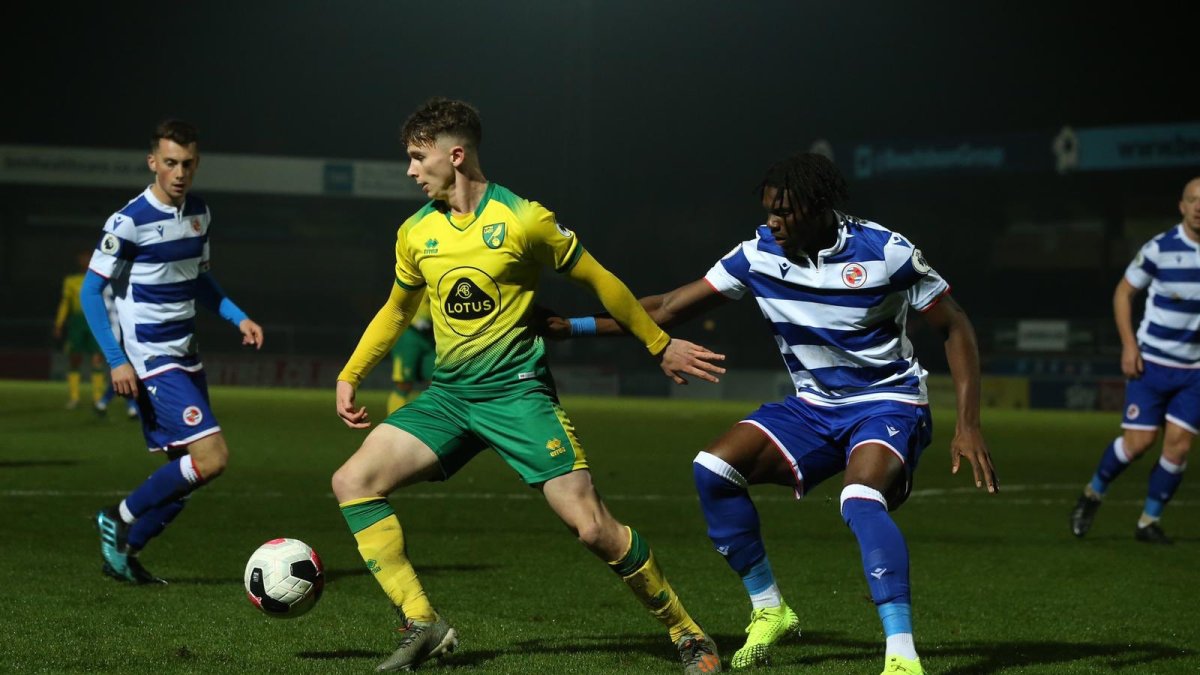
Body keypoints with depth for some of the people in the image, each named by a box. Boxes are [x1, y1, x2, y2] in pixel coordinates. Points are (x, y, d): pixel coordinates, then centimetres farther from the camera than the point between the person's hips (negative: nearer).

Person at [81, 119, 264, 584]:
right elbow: (91, 290, -11)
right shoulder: (128, 222, -15)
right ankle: (119, 520, -2)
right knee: (211, 456, -17)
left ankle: (125, 551, 19)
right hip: (151, 360, -8)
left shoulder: (199, 214, 8)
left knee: (188, 470, 8)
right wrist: (117, 361, -17)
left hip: (186, 358, 8)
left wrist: (239, 318, 6)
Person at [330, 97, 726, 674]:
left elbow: (598, 281, 2)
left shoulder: (522, 220, -9)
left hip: (516, 389, -5)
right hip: (448, 395, 6)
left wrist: (660, 346, 8)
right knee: (352, 482, -11)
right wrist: (349, 376, 20)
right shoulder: (416, 233, 6)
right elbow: (397, 310, 24)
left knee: (592, 527, -14)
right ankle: (422, 625, -6)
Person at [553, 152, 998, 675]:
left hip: (887, 404, -6)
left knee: (860, 501, -35)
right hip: (813, 407, 6)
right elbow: (666, 309, -2)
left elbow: (954, 327, -8)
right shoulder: (760, 254, -6)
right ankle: (768, 609, 3)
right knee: (713, 468, -13)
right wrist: (571, 326, -8)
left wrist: (968, 425, -16)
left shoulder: (885, 253, -18)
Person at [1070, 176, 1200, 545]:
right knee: (1138, 441, -6)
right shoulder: (1160, 248, -10)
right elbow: (1123, 292, 0)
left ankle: (1149, 521, 10)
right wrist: (1128, 344, -9)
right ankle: (1093, 494, 20)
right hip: (1152, 362, -2)